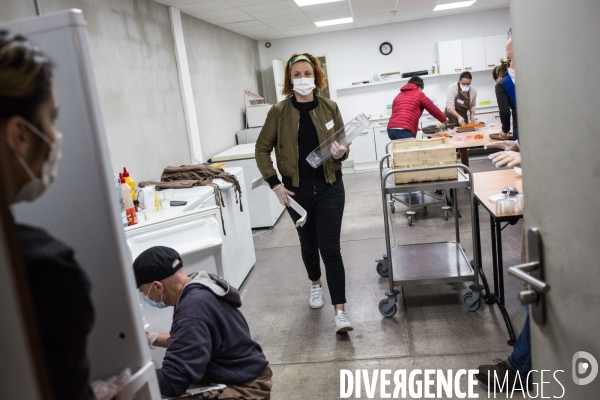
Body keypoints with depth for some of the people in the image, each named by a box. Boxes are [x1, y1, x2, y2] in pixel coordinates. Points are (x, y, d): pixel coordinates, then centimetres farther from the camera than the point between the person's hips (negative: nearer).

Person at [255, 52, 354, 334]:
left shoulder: (330, 108, -2)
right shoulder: (279, 112, -5)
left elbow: (342, 144, 7)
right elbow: (262, 149, 1)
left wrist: (340, 152, -17)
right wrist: (275, 184, -6)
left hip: (329, 188, -1)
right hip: (297, 190, 1)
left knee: (330, 248, -5)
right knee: (308, 243, 18)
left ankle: (340, 311, 1)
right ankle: (315, 284, 47)